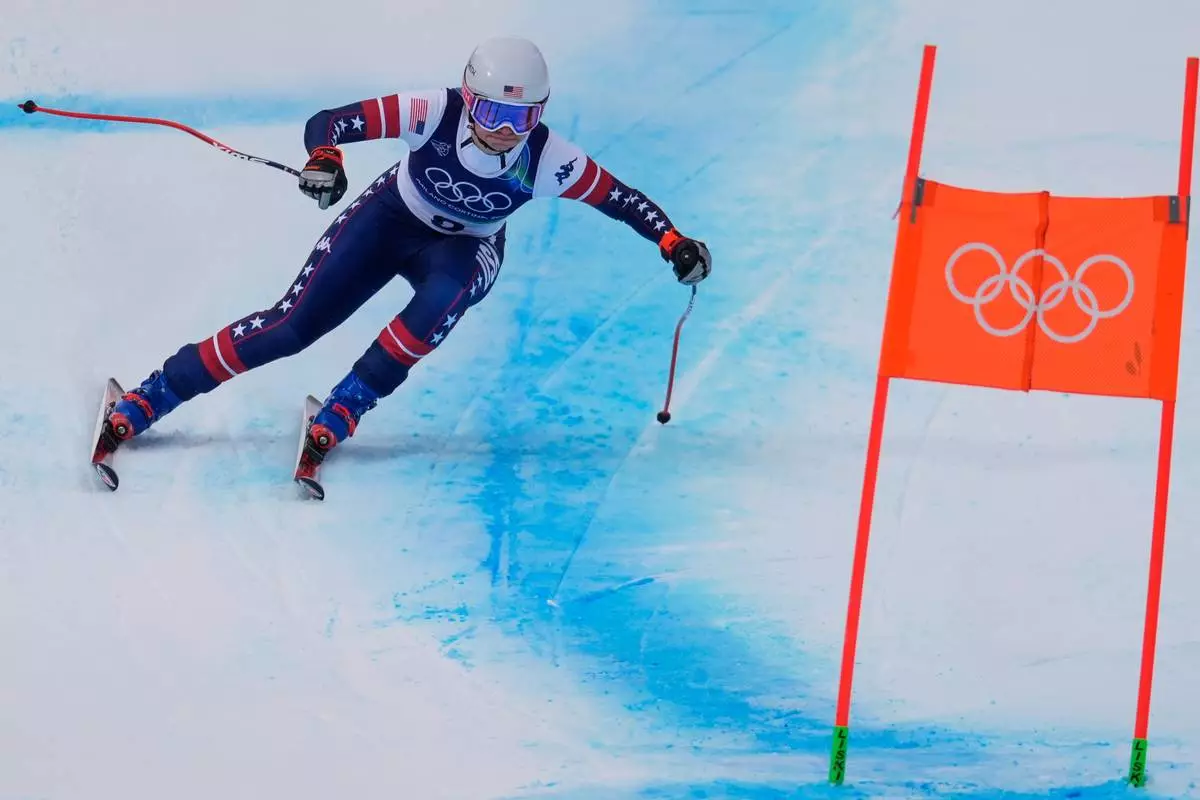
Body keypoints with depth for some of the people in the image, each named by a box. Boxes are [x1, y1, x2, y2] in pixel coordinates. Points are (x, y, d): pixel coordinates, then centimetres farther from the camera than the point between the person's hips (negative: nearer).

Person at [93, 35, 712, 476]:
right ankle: (146, 401, -2)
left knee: (446, 294, -37)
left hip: (467, 250, 1)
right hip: (390, 219, -1)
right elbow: (328, 122, -36)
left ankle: (341, 412, -24)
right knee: (291, 326, -13)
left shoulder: (547, 160, -29)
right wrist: (323, 159, -57)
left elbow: (617, 198, -21)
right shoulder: (434, 114, -33)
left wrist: (675, 244, -34)